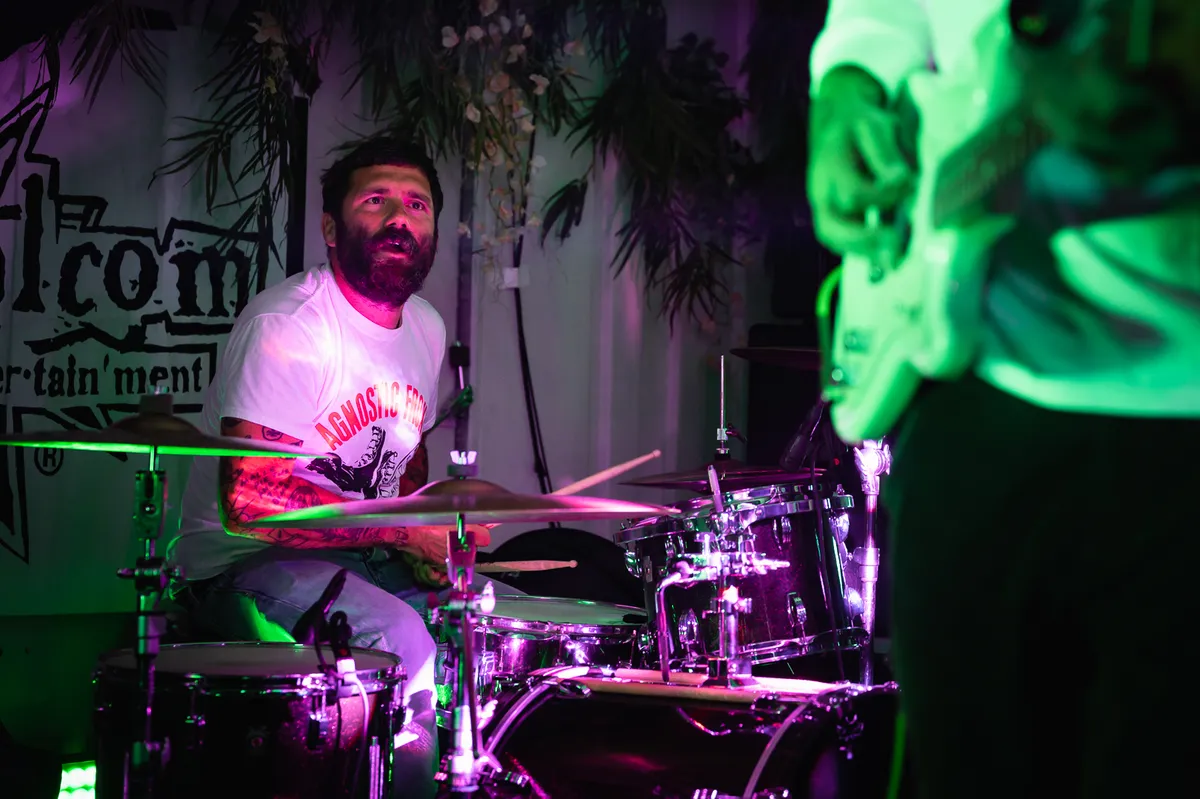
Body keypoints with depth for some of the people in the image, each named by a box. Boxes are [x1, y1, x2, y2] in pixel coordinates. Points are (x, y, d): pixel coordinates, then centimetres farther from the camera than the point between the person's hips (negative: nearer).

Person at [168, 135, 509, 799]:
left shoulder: (426, 329, 8)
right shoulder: (288, 327, -19)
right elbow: (249, 502, -26)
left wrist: (435, 544, 1)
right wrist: (404, 531, -21)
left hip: (368, 561, 9)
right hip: (246, 564, -8)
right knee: (404, 640, -32)